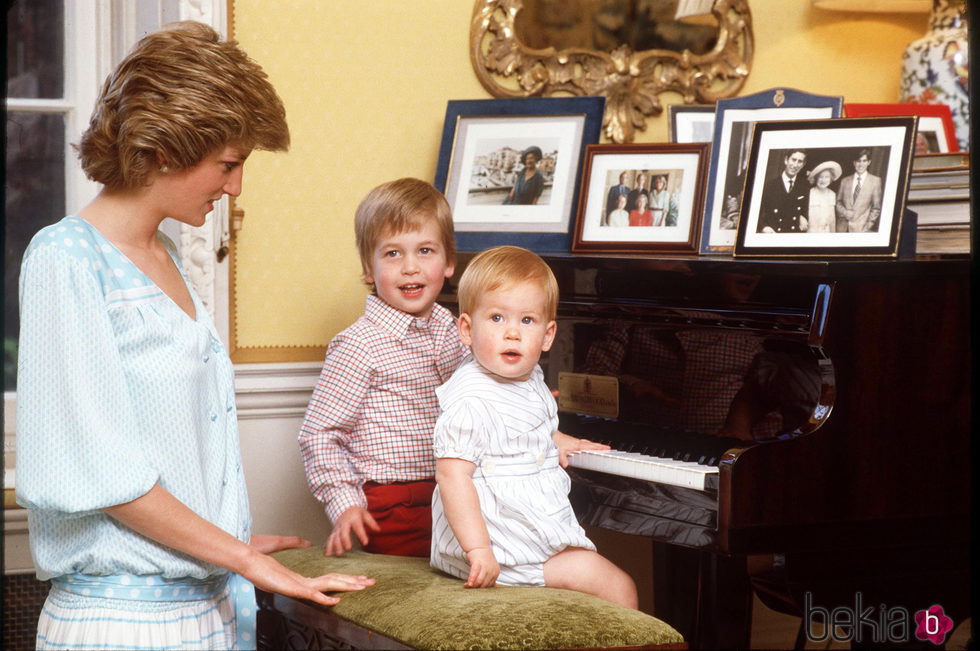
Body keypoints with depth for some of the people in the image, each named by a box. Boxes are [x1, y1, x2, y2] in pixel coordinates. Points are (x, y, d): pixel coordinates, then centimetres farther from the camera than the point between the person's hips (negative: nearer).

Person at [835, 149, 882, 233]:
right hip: (843, 228, 2)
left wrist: (867, 227, -4)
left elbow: (876, 208, 5)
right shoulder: (845, 181, 13)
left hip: (861, 229, -2)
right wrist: (846, 213, -6)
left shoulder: (875, 181, 5)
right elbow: (838, 203, 14)